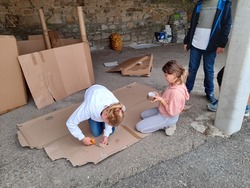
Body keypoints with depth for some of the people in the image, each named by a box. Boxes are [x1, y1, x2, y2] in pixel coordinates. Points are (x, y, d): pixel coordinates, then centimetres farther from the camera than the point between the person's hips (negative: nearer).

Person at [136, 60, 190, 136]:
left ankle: (167, 125, 0)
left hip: (167, 117, -9)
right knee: (143, 115, 26)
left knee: (139, 127, -7)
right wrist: (160, 96, -10)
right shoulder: (174, 84, -8)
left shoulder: (176, 92, -37)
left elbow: (172, 112, -28)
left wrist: (161, 100, -25)